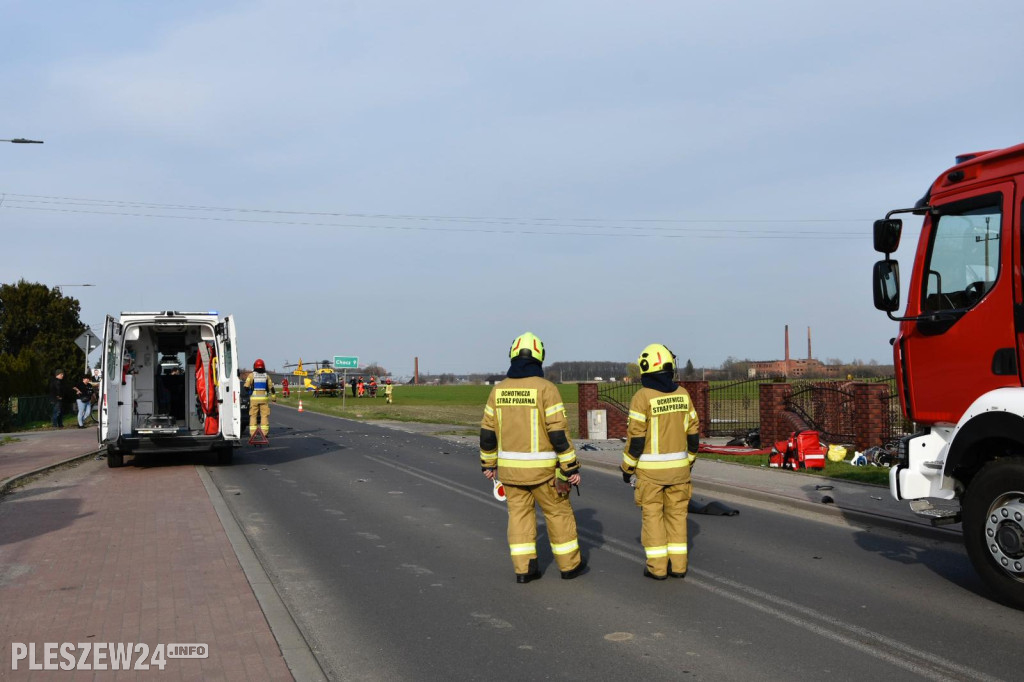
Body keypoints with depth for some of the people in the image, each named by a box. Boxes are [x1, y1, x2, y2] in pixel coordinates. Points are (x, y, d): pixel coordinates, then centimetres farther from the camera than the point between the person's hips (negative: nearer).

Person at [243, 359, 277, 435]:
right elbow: (271, 388, 7)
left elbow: (246, 386, -7)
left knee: (253, 416, 5)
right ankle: (264, 432, -3)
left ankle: (252, 433, 1)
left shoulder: (251, 375, 0)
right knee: (264, 415, 3)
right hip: (264, 398, 1)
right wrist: (274, 397, 17)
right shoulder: (266, 376, 6)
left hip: (254, 398, -1)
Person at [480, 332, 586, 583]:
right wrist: (571, 468, -10)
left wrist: (488, 463, 18)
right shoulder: (545, 388, -13)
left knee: (519, 514, 13)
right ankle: (569, 565, 20)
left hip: (510, 466, 4)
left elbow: (487, 432, 6)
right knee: (558, 513, 11)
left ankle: (523, 568, 11)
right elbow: (559, 433, -16)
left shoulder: (498, 390, 1)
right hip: (541, 467, -4)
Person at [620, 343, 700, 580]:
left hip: (650, 468, -4)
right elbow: (692, 432, 5)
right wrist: (689, 461, 18)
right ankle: (678, 565, 13)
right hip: (677, 466, 4)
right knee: (676, 513, 12)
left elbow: (635, 437, -14)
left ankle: (657, 567, 5)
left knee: (652, 514, 4)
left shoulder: (642, 397, -14)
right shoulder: (682, 394, 1)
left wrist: (627, 467, -3)